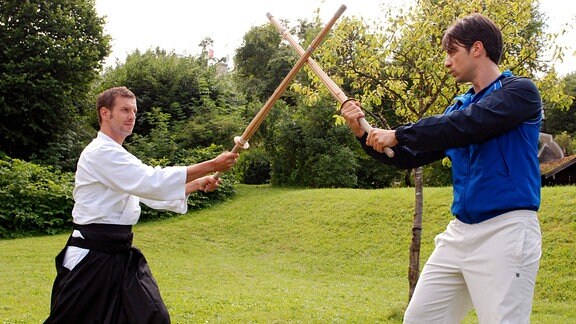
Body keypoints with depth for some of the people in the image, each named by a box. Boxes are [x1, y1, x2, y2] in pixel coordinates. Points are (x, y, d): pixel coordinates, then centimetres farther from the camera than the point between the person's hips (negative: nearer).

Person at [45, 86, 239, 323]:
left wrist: (197, 184, 4)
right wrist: (212, 165, -25)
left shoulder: (115, 155, 17)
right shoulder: (100, 153, -15)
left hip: (122, 256, 9)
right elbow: (154, 181, -25)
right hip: (91, 257, -9)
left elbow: (151, 192, 18)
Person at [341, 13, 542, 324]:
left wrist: (397, 134, -15)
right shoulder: (459, 106, 16)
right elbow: (409, 157, 17)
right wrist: (363, 133, 5)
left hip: (506, 231, -8)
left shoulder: (520, 91, -5)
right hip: (460, 231, 8)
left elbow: (465, 126, -21)